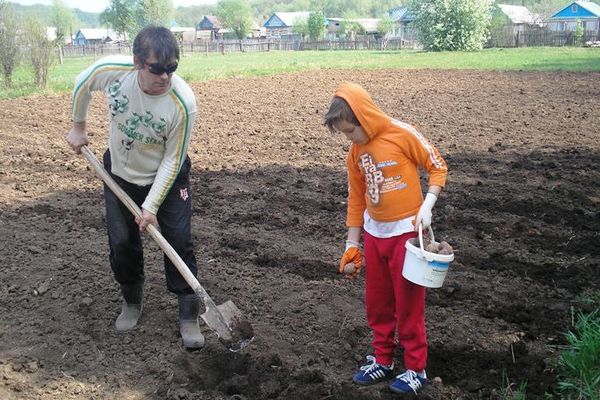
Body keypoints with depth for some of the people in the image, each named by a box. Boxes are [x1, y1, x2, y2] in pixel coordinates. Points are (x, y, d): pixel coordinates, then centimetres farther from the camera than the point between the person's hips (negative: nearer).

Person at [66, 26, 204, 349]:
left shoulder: (183, 102, -33)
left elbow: (171, 161, -23)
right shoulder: (111, 70, -27)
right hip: (119, 173, 3)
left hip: (166, 177, -2)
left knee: (179, 241, -7)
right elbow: (82, 84, 0)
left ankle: (188, 314, 7)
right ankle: (132, 301, 31)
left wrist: (151, 206, -23)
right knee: (121, 243, 6)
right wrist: (78, 126, 8)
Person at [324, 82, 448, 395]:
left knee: (408, 304, 4)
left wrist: (426, 206, -20)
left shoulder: (402, 135, -14)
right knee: (377, 302, 14)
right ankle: (382, 360, 31)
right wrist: (351, 245, 12)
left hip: (407, 231, -6)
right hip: (374, 234, 6)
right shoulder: (355, 153, 3)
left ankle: (416, 369, 19)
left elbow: (438, 167, -7)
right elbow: (356, 199, 10)